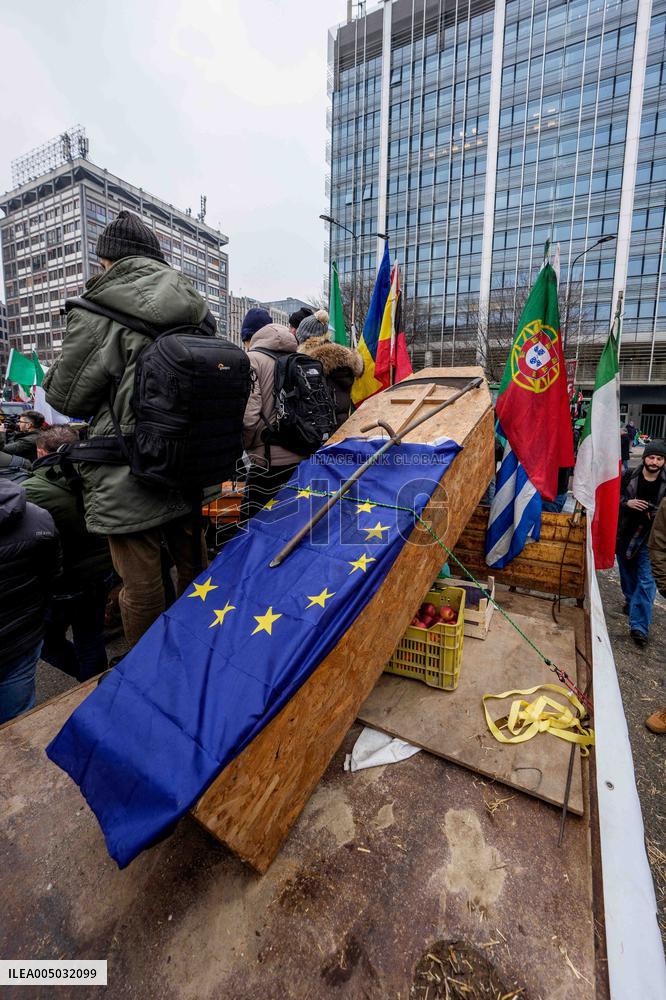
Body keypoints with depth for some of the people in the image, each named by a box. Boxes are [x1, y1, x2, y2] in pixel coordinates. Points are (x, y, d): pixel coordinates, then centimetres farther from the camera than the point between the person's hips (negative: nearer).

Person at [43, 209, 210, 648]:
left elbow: (65, 396, -4)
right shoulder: (196, 312, 5)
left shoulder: (99, 315, -12)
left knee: (141, 586, 8)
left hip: (129, 481, -6)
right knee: (193, 566, 21)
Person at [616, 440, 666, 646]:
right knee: (627, 573, 19)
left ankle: (638, 626, -3)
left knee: (646, 581, -6)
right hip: (625, 534, 2)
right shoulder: (628, 476, -5)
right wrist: (627, 502, -16)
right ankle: (631, 600, 46)